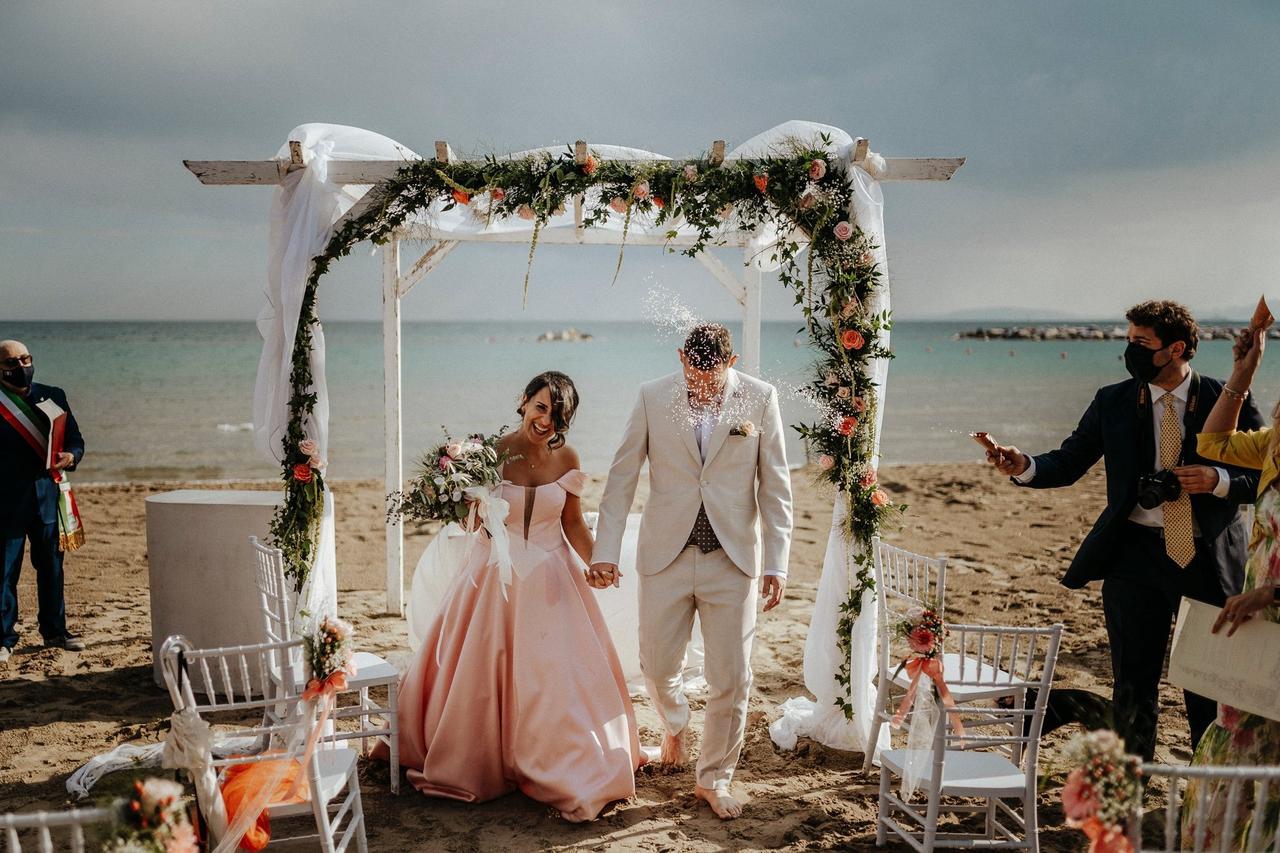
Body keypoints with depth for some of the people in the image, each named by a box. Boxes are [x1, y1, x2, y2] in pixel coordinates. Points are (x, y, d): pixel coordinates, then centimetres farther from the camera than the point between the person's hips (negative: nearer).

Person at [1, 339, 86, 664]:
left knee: (51, 569, 13)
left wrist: (70, 456, -13)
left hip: (47, 498, 4)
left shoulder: (53, 396, 8)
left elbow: (75, 439, 8)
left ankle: (55, 630, 26)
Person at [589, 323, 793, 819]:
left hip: (732, 559, 0)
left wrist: (777, 564, -5)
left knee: (731, 677, 3)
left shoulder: (761, 398, -4)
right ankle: (676, 726, 44)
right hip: (666, 555, 1)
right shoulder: (652, 397, -3)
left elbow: (775, 487, -1)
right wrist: (605, 551, -3)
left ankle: (713, 779, 23)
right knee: (657, 665, 10)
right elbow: (621, 479, 1)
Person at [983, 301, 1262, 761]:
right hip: (1135, 554, 1)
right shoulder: (1112, 402, 2)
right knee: (1133, 687, 10)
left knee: (1211, 690, 12)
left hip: (1208, 558, -1)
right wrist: (1023, 465, -18)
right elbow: (1068, 463, 2)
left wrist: (1217, 480, -18)